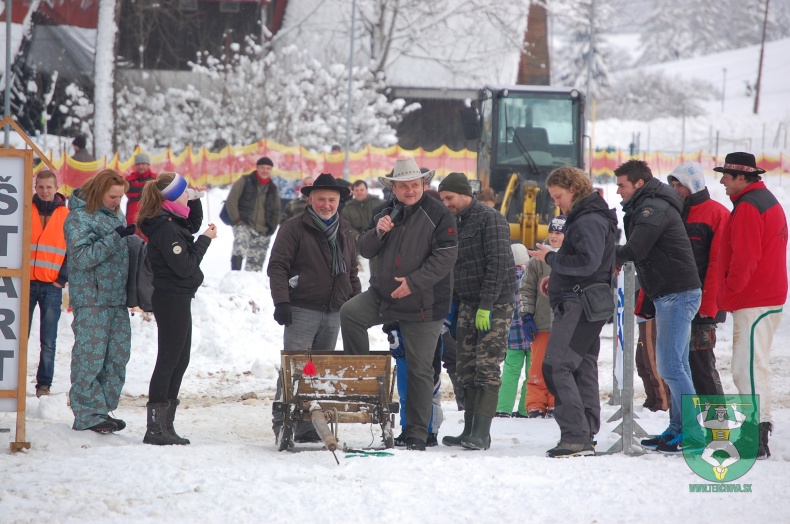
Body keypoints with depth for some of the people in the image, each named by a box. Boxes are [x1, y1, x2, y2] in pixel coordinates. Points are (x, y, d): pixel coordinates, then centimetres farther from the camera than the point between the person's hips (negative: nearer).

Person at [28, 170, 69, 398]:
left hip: (52, 286, 0)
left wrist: (63, 278, -1)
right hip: (26, 283, 0)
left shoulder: (66, 216, 5)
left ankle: (44, 385, 5)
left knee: (48, 342, 0)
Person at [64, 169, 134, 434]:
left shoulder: (116, 216, 16)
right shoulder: (79, 218, -9)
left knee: (118, 355, 9)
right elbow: (83, 257, -19)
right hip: (91, 300, -8)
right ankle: (88, 414, -2)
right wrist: (116, 237, -24)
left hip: (117, 298, 8)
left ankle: (103, 409, 18)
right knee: (90, 355, -6)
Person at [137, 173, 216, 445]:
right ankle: (156, 428, -4)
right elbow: (185, 266, -21)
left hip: (176, 298, 10)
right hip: (172, 298, -10)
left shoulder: (172, 220, 9)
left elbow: (193, 225, 30)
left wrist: (195, 200, 14)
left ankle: (164, 424, 19)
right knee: (169, 359, -7)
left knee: (179, 359, 14)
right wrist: (205, 240, -11)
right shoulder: (165, 228, -21)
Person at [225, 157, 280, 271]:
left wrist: (272, 228, 11)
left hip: (263, 231, 5)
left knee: (255, 264, 4)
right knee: (241, 244, -35)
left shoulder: (272, 189, 15)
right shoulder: (245, 182, 1)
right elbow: (231, 201, -2)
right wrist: (236, 220, -9)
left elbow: (276, 211, 24)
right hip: (243, 224, -5)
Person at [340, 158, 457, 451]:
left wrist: (414, 282, -22)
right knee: (350, 313, -18)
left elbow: (446, 256, -16)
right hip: (384, 295, 5)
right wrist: (378, 233, -11)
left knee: (420, 368, 1)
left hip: (423, 305, -5)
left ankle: (417, 434, 8)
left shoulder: (438, 215, -10)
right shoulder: (387, 214, 9)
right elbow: (366, 251, 11)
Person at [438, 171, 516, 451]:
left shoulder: (490, 219, -11)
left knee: (487, 368, -10)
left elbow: (498, 264, -17)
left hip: (495, 305, -8)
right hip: (468, 305, 8)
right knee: (466, 368, 6)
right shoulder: (456, 223, 16)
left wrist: (486, 305, -21)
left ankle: (481, 433, -13)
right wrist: (453, 303, 13)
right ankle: (470, 430, 11)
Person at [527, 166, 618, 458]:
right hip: (583, 304, 11)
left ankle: (575, 435, -21)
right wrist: (556, 278, 15)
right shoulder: (583, 218, 20)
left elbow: (587, 263, -23)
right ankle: (585, 437, 12)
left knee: (556, 366, -16)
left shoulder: (589, 221, -13)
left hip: (579, 303, -11)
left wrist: (551, 258, -12)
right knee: (583, 369, 11)